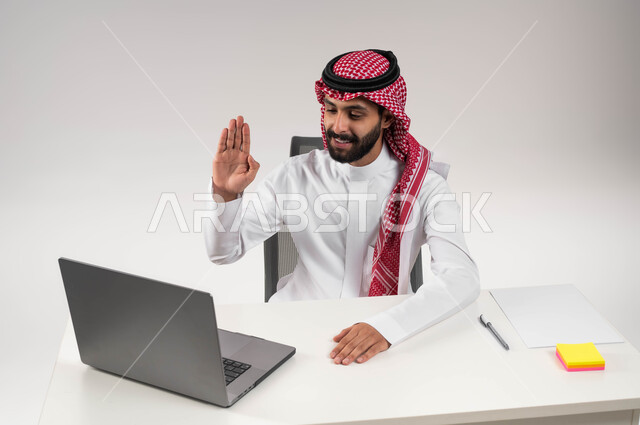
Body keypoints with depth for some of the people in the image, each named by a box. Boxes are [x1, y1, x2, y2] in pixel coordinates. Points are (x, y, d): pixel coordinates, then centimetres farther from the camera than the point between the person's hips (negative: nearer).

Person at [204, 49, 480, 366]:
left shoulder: (424, 187, -9)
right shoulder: (297, 175, -1)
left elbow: (462, 279, -23)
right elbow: (223, 252, 4)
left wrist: (386, 327, -38)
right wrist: (226, 194, -16)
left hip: (382, 341, -1)